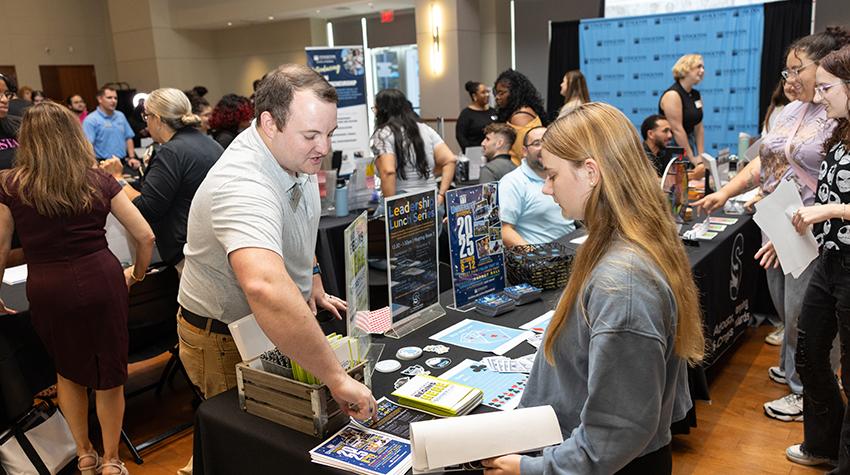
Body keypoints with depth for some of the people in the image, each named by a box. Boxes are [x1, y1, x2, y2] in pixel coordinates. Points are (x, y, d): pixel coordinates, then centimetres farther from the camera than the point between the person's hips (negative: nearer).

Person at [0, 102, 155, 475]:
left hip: (47, 290, 1)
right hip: (101, 280, 0)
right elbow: (145, 235, 0)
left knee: (69, 370, 24)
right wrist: (137, 274, 18)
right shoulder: (98, 180, 1)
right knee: (109, 374, 14)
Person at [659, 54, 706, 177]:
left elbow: (699, 127, 10)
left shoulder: (696, 95, 10)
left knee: (700, 174, 3)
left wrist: (701, 157, 1)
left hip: (689, 142, 8)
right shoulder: (672, 95, -16)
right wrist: (693, 160, -18)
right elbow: (677, 130, -20)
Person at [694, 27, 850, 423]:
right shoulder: (790, 111, 11)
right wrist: (725, 193, 5)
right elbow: (761, 162, 16)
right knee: (784, 307, 17)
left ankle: (804, 390, 22)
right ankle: (791, 367, 38)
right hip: (774, 227, 7)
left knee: (802, 313, 4)